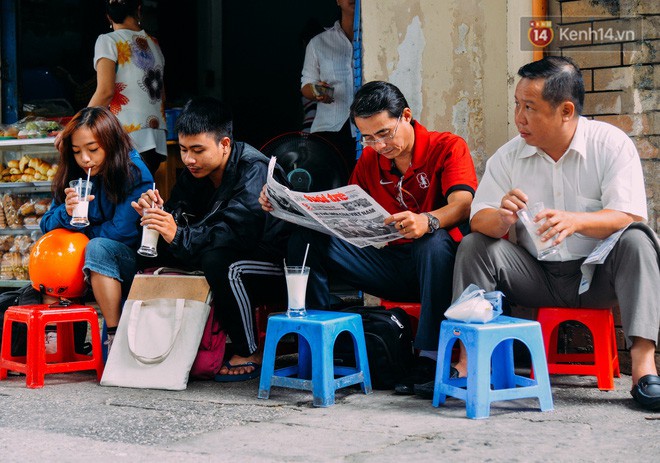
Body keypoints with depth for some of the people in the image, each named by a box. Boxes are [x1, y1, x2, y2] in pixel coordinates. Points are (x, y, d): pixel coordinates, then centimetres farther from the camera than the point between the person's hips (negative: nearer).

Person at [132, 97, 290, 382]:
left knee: (218, 259, -35)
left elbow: (234, 233, -35)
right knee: (162, 252, 0)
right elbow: (179, 220, -3)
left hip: (278, 266, -8)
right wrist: (157, 213, -24)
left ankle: (250, 354, -18)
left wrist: (178, 236, -44)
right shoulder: (196, 172, 2)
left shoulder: (254, 172, -23)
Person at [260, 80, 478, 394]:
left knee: (436, 241, -40)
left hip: (435, 264, -5)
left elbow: (462, 204, -23)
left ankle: (430, 356, -34)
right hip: (390, 267, 5)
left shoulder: (447, 148, -6)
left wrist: (427, 221, -46)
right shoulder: (369, 160, 10)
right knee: (306, 239, -9)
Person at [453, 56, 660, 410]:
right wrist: (501, 218, -31)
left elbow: (629, 216, -20)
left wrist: (575, 221, -39)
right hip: (536, 275, 3)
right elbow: (478, 218, -5)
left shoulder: (611, 144, -9)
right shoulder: (509, 155, 1)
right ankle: (468, 361, -23)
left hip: (596, 275, -2)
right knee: (473, 245, -17)